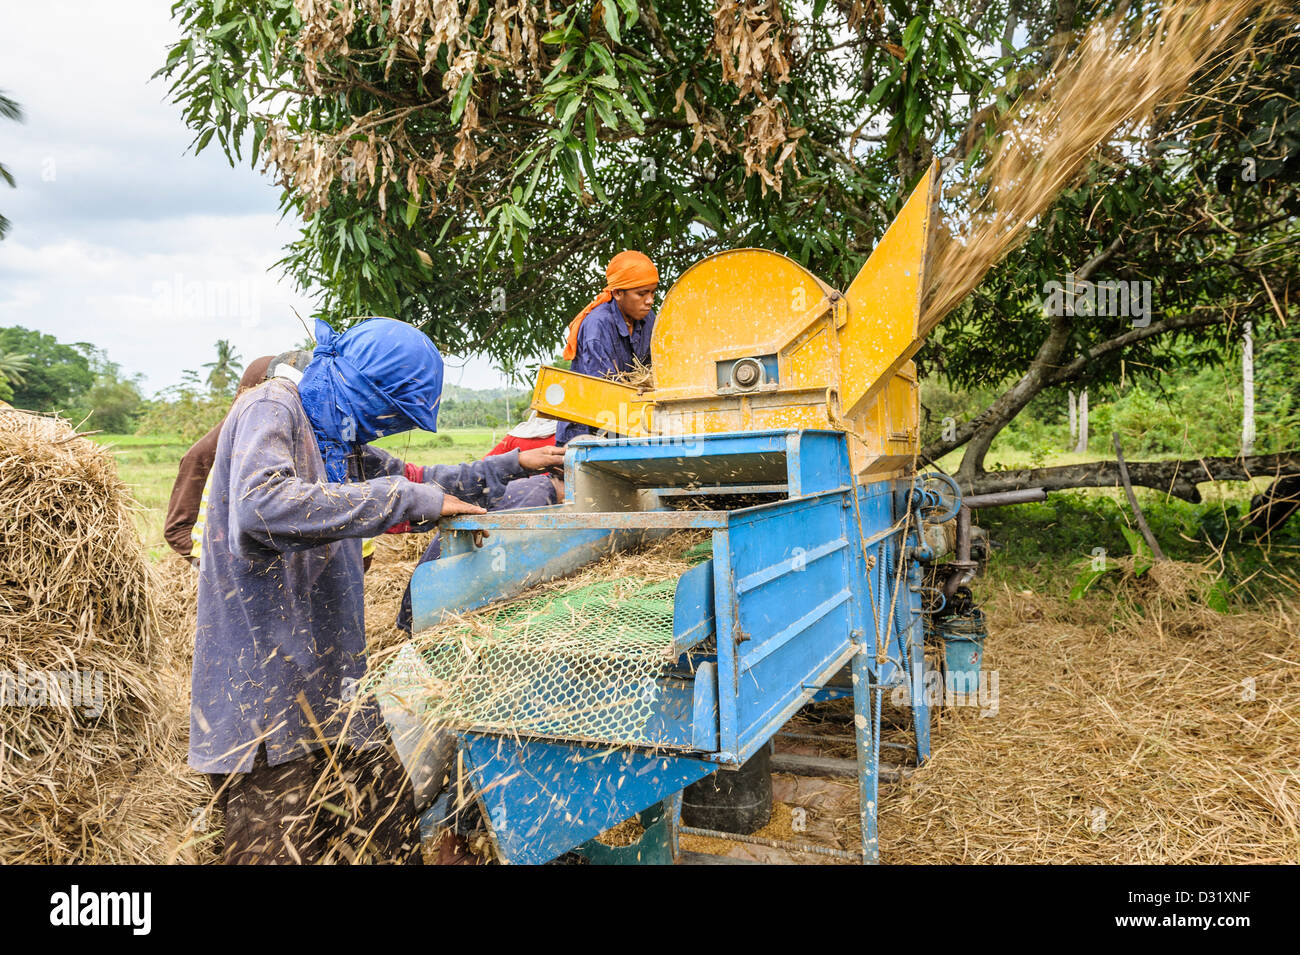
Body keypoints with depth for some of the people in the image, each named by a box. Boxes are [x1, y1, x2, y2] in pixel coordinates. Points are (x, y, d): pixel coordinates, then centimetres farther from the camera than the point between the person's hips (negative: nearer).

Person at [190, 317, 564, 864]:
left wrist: (513, 466, 22)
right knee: (279, 848, -2)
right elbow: (261, 506, -31)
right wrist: (409, 499, -27)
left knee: (392, 834, 7)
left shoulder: (341, 439, 15)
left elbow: (413, 481, 27)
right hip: (262, 691, -8)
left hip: (333, 688, 8)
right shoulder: (271, 408, -12)